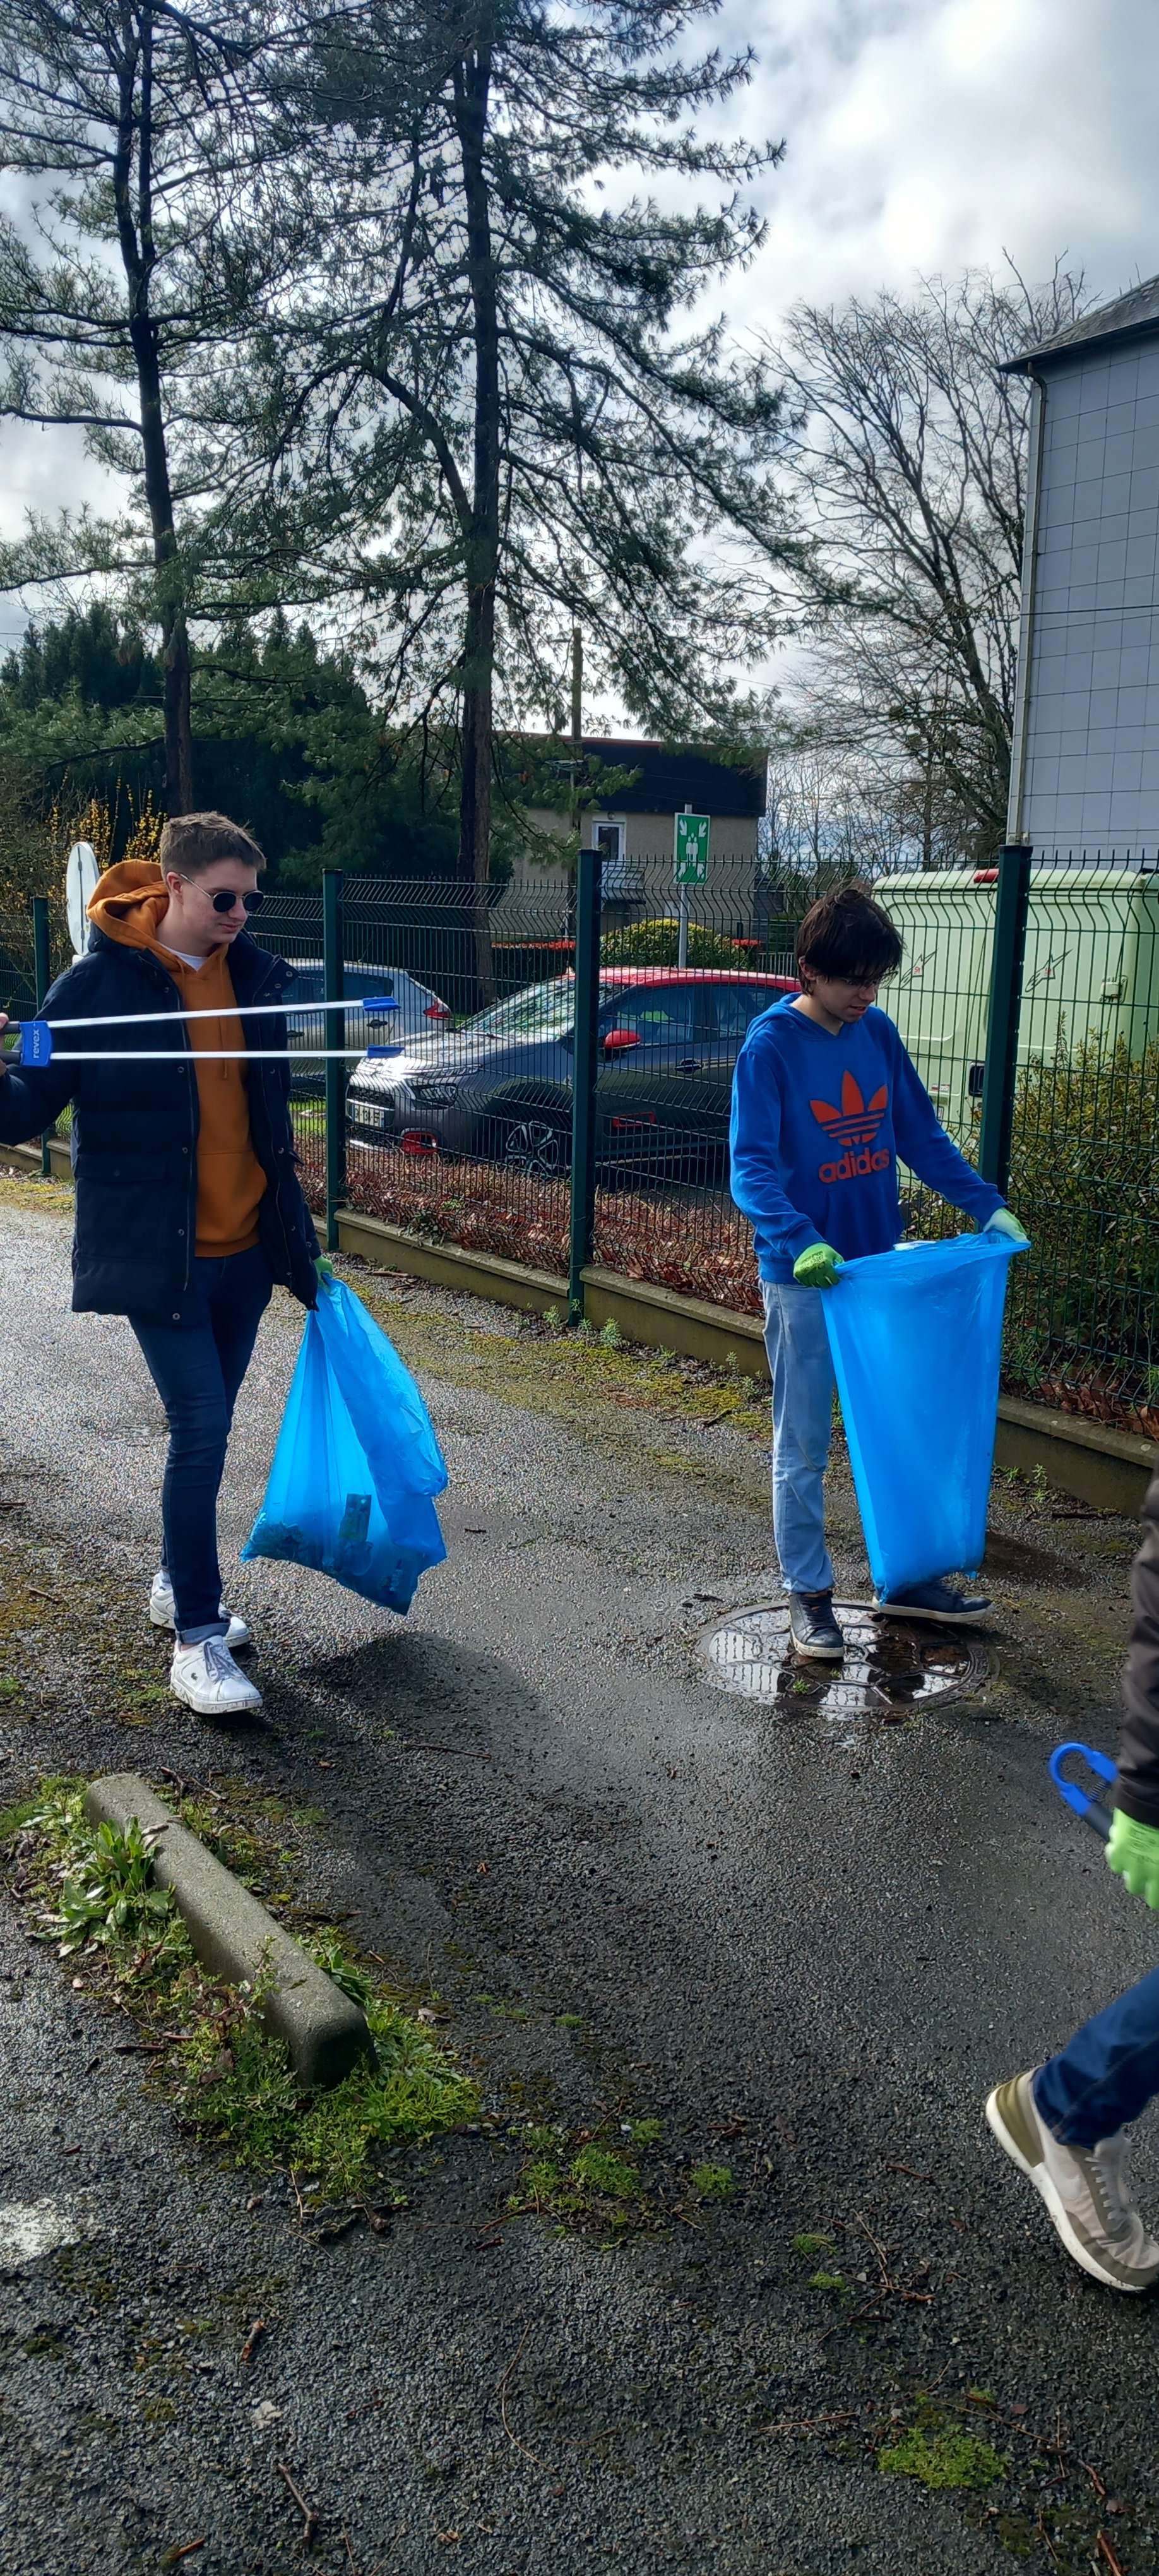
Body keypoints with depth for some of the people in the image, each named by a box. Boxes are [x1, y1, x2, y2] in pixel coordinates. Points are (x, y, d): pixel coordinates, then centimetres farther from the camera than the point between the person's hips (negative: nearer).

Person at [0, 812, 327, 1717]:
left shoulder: (254, 974, 5)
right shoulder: (102, 981, -10)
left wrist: (300, 1237, 19)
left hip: (246, 1248, 5)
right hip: (158, 1257, -5)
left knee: (207, 1423, 15)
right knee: (202, 1426, -9)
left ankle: (179, 1583, 34)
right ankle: (197, 1636, 2)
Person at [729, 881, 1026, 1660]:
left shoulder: (878, 1033, 3)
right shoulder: (771, 1047, -14)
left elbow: (924, 1135, 10)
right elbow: (751, 1167, -20)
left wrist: (990, 1206, 0)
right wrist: (800, 1242, -36)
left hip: (879, 1265, 6)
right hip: (802, 1277, -6)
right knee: (804, 1447, 5)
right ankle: (809, 1594, 19)